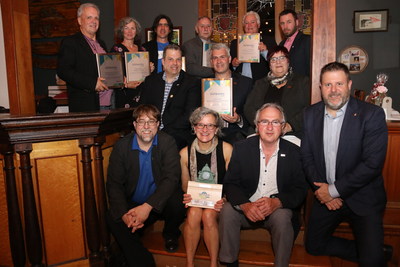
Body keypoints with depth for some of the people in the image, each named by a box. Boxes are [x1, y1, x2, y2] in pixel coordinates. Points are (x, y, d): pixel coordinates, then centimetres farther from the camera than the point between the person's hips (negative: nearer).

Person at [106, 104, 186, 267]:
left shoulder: (167, 142, -10)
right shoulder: (121, 147, -7)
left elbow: (171, 178, -19)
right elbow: (114, 184, -9)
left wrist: (147, 206, -32)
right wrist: (123, 214, -26)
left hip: (160, 203, 0)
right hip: (133, 204, 1)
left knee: (176, 200, -30)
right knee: (113, 218, -25)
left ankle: (170, 235, 5)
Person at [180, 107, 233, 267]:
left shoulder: (226, 149, -9)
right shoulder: (185, 153, -3)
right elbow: (185, 185, 8)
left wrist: (224, 200, -20)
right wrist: (186, 197, -13)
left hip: (218, 201, -1)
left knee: (208, 215, -30)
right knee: (193, 213, -29)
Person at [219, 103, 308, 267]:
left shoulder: (293, 152, -2)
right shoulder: (241, 148, -1)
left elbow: (300, 190, -4)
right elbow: (230, 184, -5)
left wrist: (276, 202, -24)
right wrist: (245, 205, -25)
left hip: (279, 209, 0)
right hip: (246, 208, 1)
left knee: (282, 217, -31)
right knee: (227, 210, -25)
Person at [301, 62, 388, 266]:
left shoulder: (372, 115, -14)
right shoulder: (310, 114, -1)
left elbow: (373, 163, -20)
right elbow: (306, 156, 2)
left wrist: (334, 190, -18)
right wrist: (321, 189, -10)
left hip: (362, 199, -4)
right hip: (325, 196, 5)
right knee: (313, 247, 11)